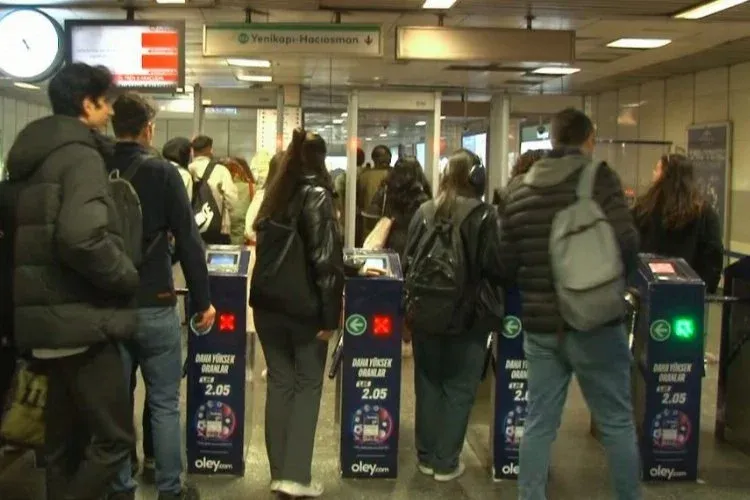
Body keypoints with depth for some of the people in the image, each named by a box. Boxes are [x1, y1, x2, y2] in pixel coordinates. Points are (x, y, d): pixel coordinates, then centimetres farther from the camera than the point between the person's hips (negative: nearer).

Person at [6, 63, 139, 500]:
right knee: (114, 436, -1)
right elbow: (82, 238, -28)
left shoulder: (32, 156, 15)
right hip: (80, 318, -9)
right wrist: (127, 277, -14)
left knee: (65, 439, 17)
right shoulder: (81, 156, -13)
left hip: (47, 315, 9)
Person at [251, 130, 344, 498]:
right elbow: (326, 260, -16)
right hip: (305, 306, -6)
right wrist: (330, 315, -14)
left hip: (268, 303, 6)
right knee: (308, 385, 5)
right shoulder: (317, 195, -10)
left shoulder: (274, 195, 11)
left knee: (279, 382, 11)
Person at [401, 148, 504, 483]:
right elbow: (496, 270, -12)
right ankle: (446, 462, 12)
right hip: (466, 315, -4)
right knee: (458, 389, 7)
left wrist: (408, 311, 12)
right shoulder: (483, 216, -10)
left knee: (428, 385, 14)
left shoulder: (424, 212, 2)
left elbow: (408, 263, 4)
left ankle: (426, 456, 23)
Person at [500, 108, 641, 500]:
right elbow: (626, 246, -15)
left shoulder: (520, 190, 5)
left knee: (539, 423, 11)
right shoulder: (600, 178, -7)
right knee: (616, 423, 10)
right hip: (595, 323, -4)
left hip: (539, 325, 4)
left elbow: (507, 263, 6)